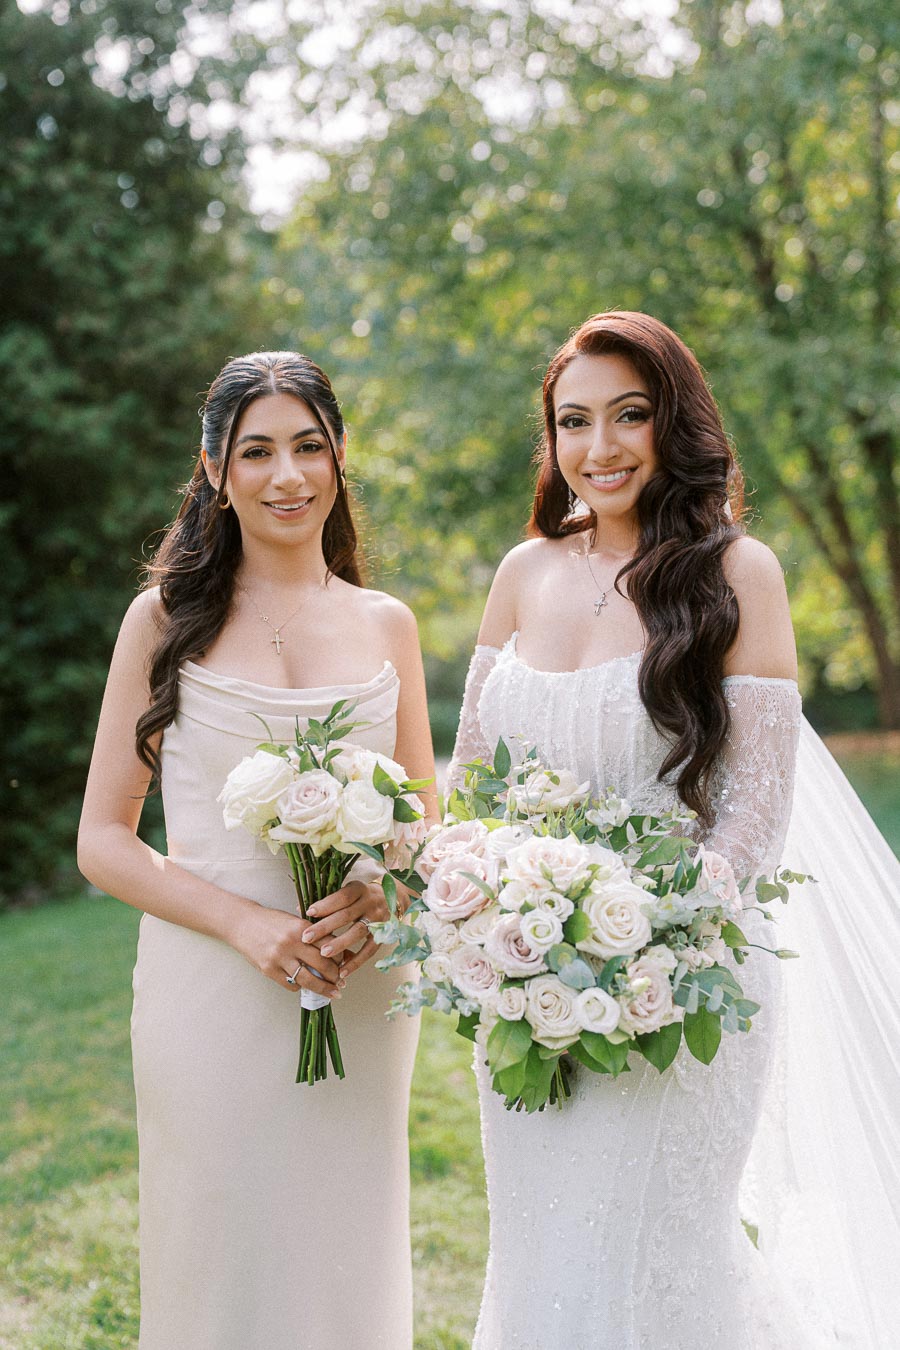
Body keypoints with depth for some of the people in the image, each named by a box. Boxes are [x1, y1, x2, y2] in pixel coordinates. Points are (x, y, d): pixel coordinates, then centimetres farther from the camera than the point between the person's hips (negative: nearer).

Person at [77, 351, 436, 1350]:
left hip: (363, 998, 3)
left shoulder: (386, 625, 8)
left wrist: (381, 898, -9)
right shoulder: (167, 619, -1)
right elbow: (102, 841, -2)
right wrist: (246, 924, -16)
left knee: (348, 1268, 13)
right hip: (211, 995, -2)